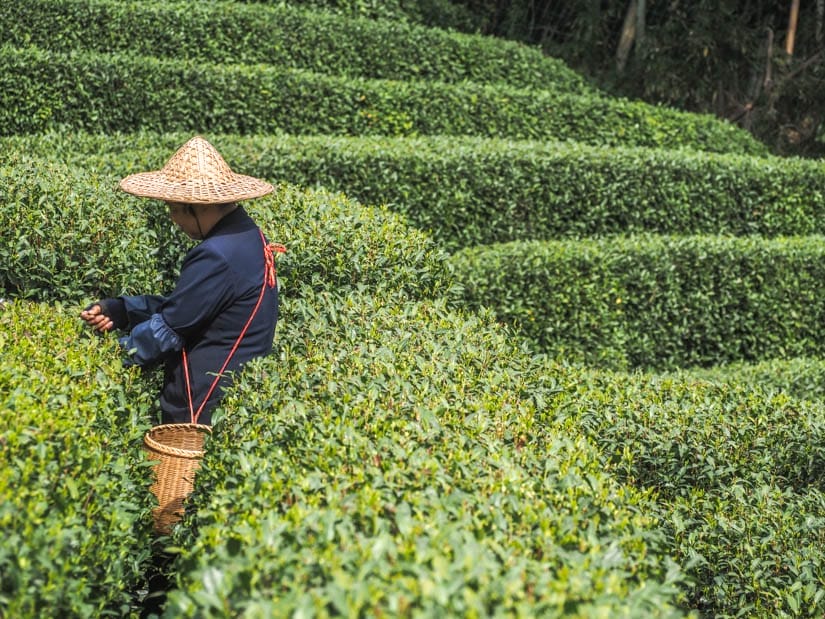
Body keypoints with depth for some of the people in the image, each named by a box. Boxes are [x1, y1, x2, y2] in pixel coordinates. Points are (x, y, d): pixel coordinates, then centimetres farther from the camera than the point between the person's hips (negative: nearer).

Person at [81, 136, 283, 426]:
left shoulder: (216, 255, -24)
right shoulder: (248, 237, 8)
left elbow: (167, 329, -18)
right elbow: (182, 305, 12)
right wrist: (116, 310, 4)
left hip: (202, 410, -10)